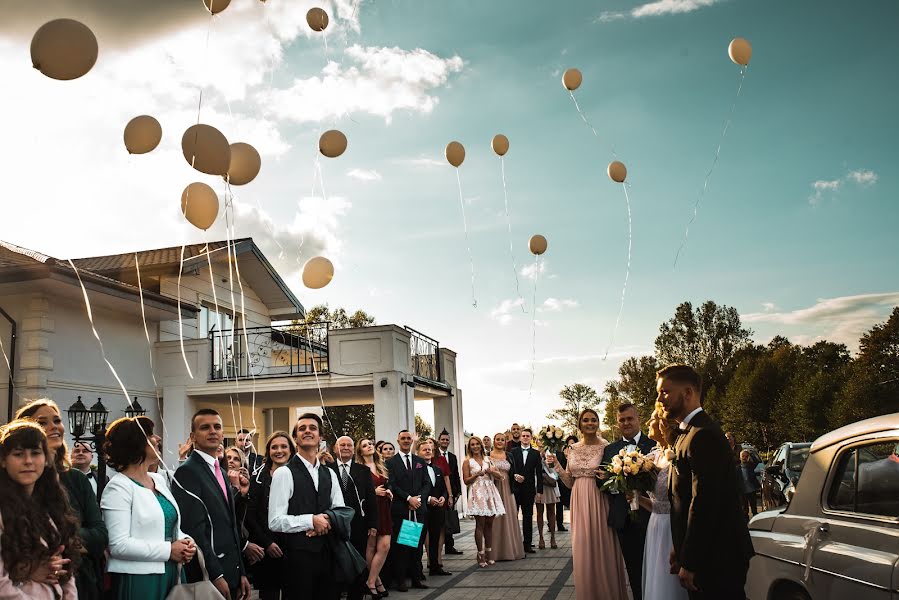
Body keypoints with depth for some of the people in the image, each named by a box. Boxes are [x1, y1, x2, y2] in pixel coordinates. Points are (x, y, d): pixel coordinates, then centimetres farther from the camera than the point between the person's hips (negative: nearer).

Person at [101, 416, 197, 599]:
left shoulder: (159, 480, 11)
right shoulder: (118, 487, -12)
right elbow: (119, 545, -19)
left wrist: (185, 541, -2)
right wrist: (168, 550, -17)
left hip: (170, 575, 7)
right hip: (137, 581, -7)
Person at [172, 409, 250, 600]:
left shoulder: (220, 472, 15)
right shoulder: (187, 472, -12)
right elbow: (194, 529, -18)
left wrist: (241, 573, 14)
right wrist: (216, 575, -19)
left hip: (230, 574, 8)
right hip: (208, 577, -8)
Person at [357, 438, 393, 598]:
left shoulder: (381, 466, 15)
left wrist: (388, 491, 6)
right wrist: (373, 492, -14)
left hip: (383, 510, 5)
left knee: (385, 546, -5)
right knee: (371, 547, 2)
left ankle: (371, 581, 3)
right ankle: (376, 581, 14)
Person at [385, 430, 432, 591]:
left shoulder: (420, 461, 15)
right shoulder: (391, 462, 2)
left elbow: (427, 483, 9)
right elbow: (392, 485, -6)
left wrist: (419, 498, -8)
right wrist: (409, 498, -15)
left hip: (419, 509, 4)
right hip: (400, 510, -4)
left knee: (417, 544, 6)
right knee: (400, 545, -1)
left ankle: (416, 578, 13)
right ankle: (400, 580, 6)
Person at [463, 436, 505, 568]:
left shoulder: (488, 459, 13)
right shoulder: (467, 462, 5)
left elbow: (499, 475, 9)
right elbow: (466, 481, 2)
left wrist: (492, 471, -10)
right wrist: (476, 475, -11)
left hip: (490, 493, 3)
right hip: (477, 493, -3)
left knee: (489, 524, 5)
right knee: (480, 525, -7)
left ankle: (488, 555, 12)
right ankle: (481, 556, -3)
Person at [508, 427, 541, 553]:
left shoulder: (536, 453, 7)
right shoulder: (513, 451, 6)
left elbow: (539, 473, 4)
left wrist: (539, 490, -1)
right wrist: (514, 475, -17)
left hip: (529, 489, 1)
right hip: (515, 488, -1)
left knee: (528, 516, 5)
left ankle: (527, 543, 11)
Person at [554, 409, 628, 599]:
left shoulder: (606, 447, -5)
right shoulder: (573, 449, 8)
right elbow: (570, 482, 11)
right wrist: (557, 466, -2)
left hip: (599, 503, -4)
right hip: (580, 503, 4)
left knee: (602, 550, 1)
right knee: (583, 551, 8)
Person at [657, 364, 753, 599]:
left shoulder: (703, 435, -19)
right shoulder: (689, 432, 14)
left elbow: (703, 503, -23)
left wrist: (689, 563, -19)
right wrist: (680, 552, 15)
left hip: (717, 560, -9)